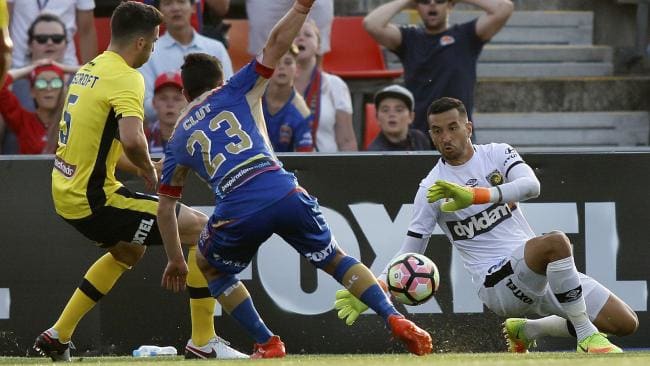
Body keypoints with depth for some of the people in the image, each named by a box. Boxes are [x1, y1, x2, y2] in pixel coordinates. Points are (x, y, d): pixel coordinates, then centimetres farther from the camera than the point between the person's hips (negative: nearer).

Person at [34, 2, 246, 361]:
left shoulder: (88, 70, 12)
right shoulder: (125, 78, -17)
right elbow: (132, 140, -33)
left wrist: (134, 166, 16)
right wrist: (148, 169, -12)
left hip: (67, 191, 10)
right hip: (94, 199, -10)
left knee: (128, 251, 35)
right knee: (201, 229, -5)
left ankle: (57, 337, 35)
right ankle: (202, 342, -2)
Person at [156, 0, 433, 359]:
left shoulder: (178, 140, 24)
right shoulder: (235, 91, 21)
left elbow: (165, 207, 27)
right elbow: (276, 45, 10)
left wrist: (175, 260, 36)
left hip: (237, 212, -1)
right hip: (285, 194, 1)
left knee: (209, 266, 29)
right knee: (334, 259, 21)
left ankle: (267, 344, 18)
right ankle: (394, 319, 5)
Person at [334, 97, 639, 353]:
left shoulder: (498, 154, 6)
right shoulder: (431, 189, -1)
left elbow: (531, 185, -16)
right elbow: (408, 257, 2)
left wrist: (474, 196, -31)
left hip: (545, 274, 5)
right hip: (497, 282, -5)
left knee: (625, 323, 0)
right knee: (555, 242, -36)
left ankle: (526, 330, 18)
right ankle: (587, 338, -27)